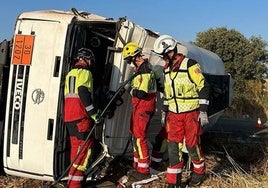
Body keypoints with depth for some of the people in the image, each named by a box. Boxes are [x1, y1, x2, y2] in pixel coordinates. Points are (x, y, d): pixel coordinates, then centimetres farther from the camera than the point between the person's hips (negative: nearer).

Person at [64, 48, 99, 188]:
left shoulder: (70, 73, 23)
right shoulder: (85, 72, -4)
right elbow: (84, 94, -17)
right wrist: (94, 114, -16)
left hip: (69, 116, 9)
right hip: (81, 117, -9)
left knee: (76, 147, 15)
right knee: (85, 147, -8)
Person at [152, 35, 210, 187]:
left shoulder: (190, 66, -12)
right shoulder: (167, 70, 11)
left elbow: (203, 88, -12)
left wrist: (203, 111, -15)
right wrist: (165, 111, 22)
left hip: (191, 114, -6)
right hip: (174, 115, 6)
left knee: (192, 144, 2)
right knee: (173, 146, 1)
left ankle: (199, 171, 28)